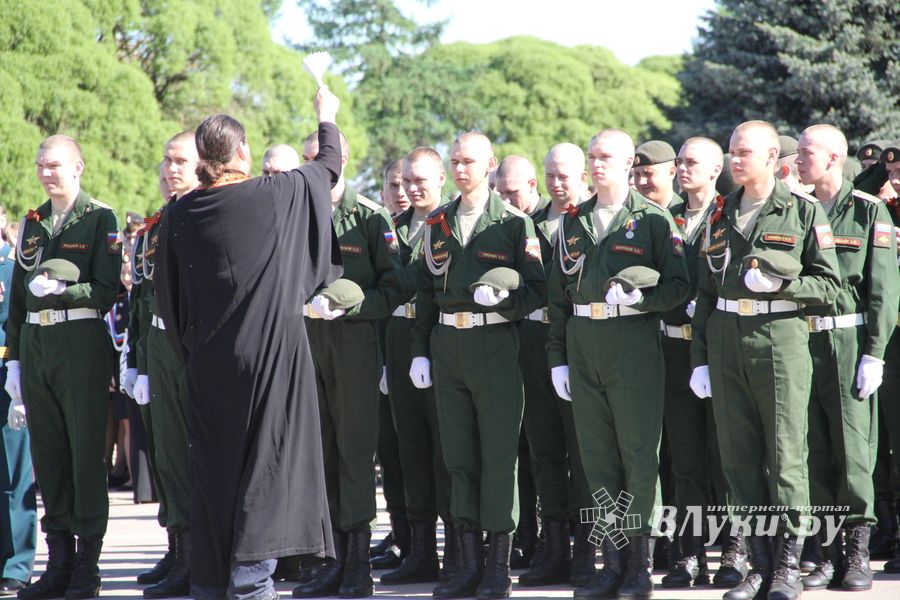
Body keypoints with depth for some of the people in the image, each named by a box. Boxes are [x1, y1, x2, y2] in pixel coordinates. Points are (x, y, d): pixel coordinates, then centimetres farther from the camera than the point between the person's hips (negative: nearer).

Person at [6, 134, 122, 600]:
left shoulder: (100, 219, -1)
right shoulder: (32, 224, 15)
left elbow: (108, 290, -7)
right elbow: (17, 296, 17)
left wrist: (60, 290, -20)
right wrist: (14, 359, 12)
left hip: (81, 342, -5)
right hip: (35, 343, 6)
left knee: (86, 452, -3)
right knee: (47, 453, 6)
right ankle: (59, 560, 12)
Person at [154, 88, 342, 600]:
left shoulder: (180, 216, 1)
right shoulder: (277, 194, -6)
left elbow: (168, 297, 8)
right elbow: (330, 164, 13)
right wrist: (327, 117, 32)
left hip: (209, 362, 3)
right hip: (273, 353, -3)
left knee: (213, 467, 10)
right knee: (265, 464, -1)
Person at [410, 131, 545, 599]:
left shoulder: (513, 222, 0)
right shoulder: (437, 224, 13)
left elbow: (536, 289, -2)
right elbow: (425, 292, 15)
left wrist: (502, 296, -20)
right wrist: (419, 350, 9)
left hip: (496, 345, -4)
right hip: (447, 346, 5)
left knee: (498, 455, -3)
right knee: (458, 456, 6)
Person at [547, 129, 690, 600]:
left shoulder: (653, 219, 1)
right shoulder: (573, 222, 14)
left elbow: (678, 286, -3)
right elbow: (558, 295, 15)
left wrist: (637, 297, -20)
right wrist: (557, 357, 10)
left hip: (634, 341, -5)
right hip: (583, 344, 5)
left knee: (638, 454, -3)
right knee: (597, 456, 5)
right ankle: (612, 561, 10)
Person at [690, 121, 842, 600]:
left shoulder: (804, 211, 1)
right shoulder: (720, 215, 13)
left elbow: (829, 284, 0)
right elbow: (705, 291, 16)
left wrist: (779, 283, -16)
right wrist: (699, 358, 11)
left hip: (780, 338, -4)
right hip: (726, 342, 4)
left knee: (785, 455, -4)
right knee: (738, 456, 4)